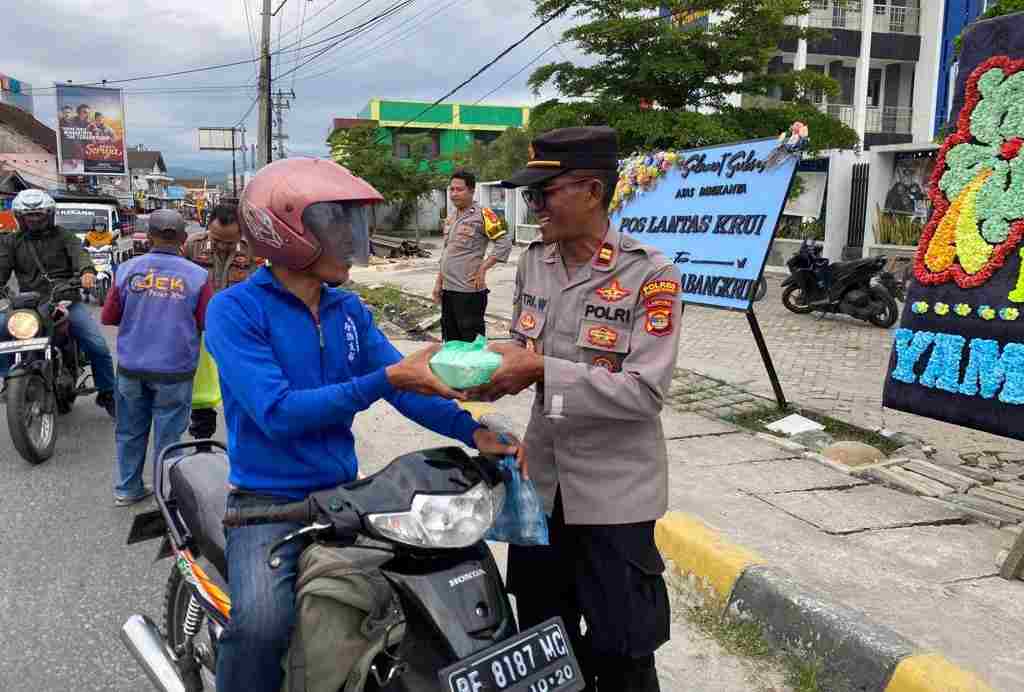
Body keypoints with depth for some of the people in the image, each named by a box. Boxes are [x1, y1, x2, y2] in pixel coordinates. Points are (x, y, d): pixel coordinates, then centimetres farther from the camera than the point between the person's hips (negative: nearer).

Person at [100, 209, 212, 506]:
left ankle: (127, 488, 30)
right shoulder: (197, 276, -12)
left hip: (131, 367, 2)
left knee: (131, 430, 18)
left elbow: (109, 317, 1)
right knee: (168, 434, 9)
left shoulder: (128, 269, -6)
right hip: (175, 371, -2)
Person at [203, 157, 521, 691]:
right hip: (269, 501, -6)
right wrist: (385, 379, -27)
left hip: (343, 493, 6)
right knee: (262, 626, -31)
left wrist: (473, 432, -15)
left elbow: (405, 385, 1)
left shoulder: (349, 310, 8)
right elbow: (278, 413, -22)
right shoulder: (235, 310, -12)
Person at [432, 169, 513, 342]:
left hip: (469, 291, -8)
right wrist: (439, 282, 16)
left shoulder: (481, 216, -9)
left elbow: (505, 243, -15)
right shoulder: (450, 220, 14)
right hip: (448, 291, 8)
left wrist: (482, 269, -15)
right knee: (450, 342, 16)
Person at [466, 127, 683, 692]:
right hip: (542, 481, 6)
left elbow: (645, 391, -22)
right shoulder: (533, 261, 3)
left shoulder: (649, 274, -16)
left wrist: (541, 369, -27)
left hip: (614, 492, -6)